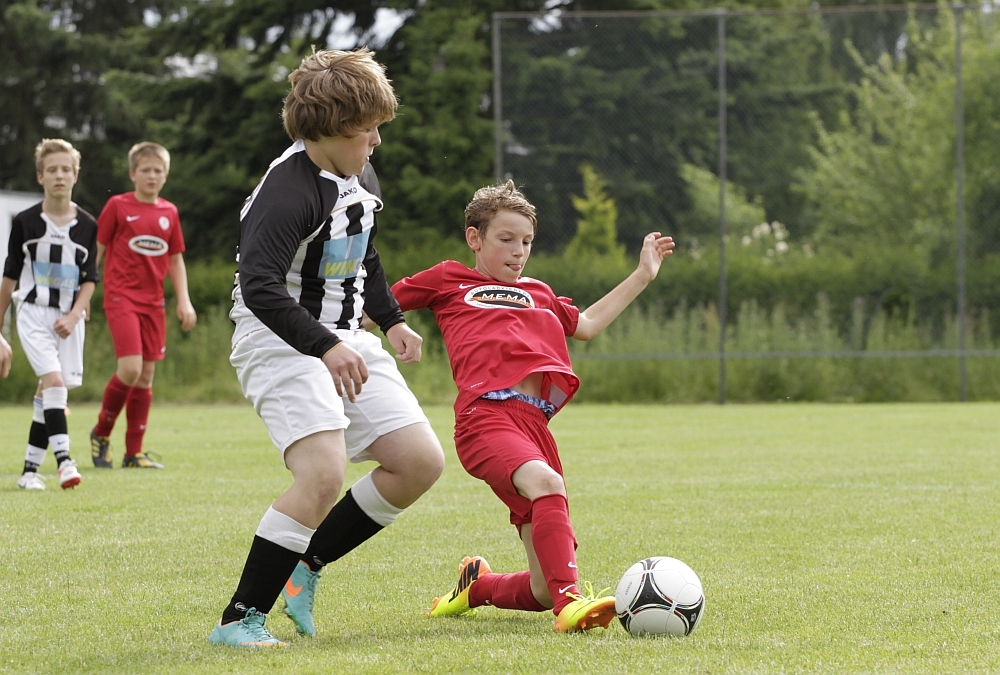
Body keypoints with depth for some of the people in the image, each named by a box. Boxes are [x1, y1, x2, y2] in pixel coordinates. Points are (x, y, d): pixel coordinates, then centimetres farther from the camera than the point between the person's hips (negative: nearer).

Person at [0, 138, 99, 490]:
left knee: (48, 394, 3)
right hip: (33, 313, -2)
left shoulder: (87, 226, 3)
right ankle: (63, 459, -24)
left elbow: (89, 280, 5)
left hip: (69, 319, 2)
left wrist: (73, 316, -11)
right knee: (54, 380, -21)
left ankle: (30, 468, 11)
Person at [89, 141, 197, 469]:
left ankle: (134, 452, 10)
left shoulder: (169, 212, 10)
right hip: (121, 297, -5)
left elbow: (175, 259, 17)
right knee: (130, 368, -18)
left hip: (153, 301, 5)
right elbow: (96, 251, 1)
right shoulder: (118, 206, -2)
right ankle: (101, 433, 5)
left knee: (146, 375, 4)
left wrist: (184, 301, 8)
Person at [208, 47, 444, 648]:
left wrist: (391, 320, 22)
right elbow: (258, 285, -33)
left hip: (344, 342, 9)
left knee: (421, 463, 2)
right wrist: (325, 348, -38)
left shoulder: (361, 178, 8)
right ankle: (240, 619, -18)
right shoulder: (289, 191, -23)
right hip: (283, 342, -9)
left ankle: (306, 569, 14)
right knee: (324, 474, -27)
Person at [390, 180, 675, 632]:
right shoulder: (447, 280, 19)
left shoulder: (537, 294, 32)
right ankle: (569, 603, -50)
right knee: (546, 482, -39)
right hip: (485, 416, -6)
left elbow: (586, 324, 41)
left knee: (543, 593, 1)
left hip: (534, 424, 6)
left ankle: (476, 586, 33)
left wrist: (643, 275, 40)